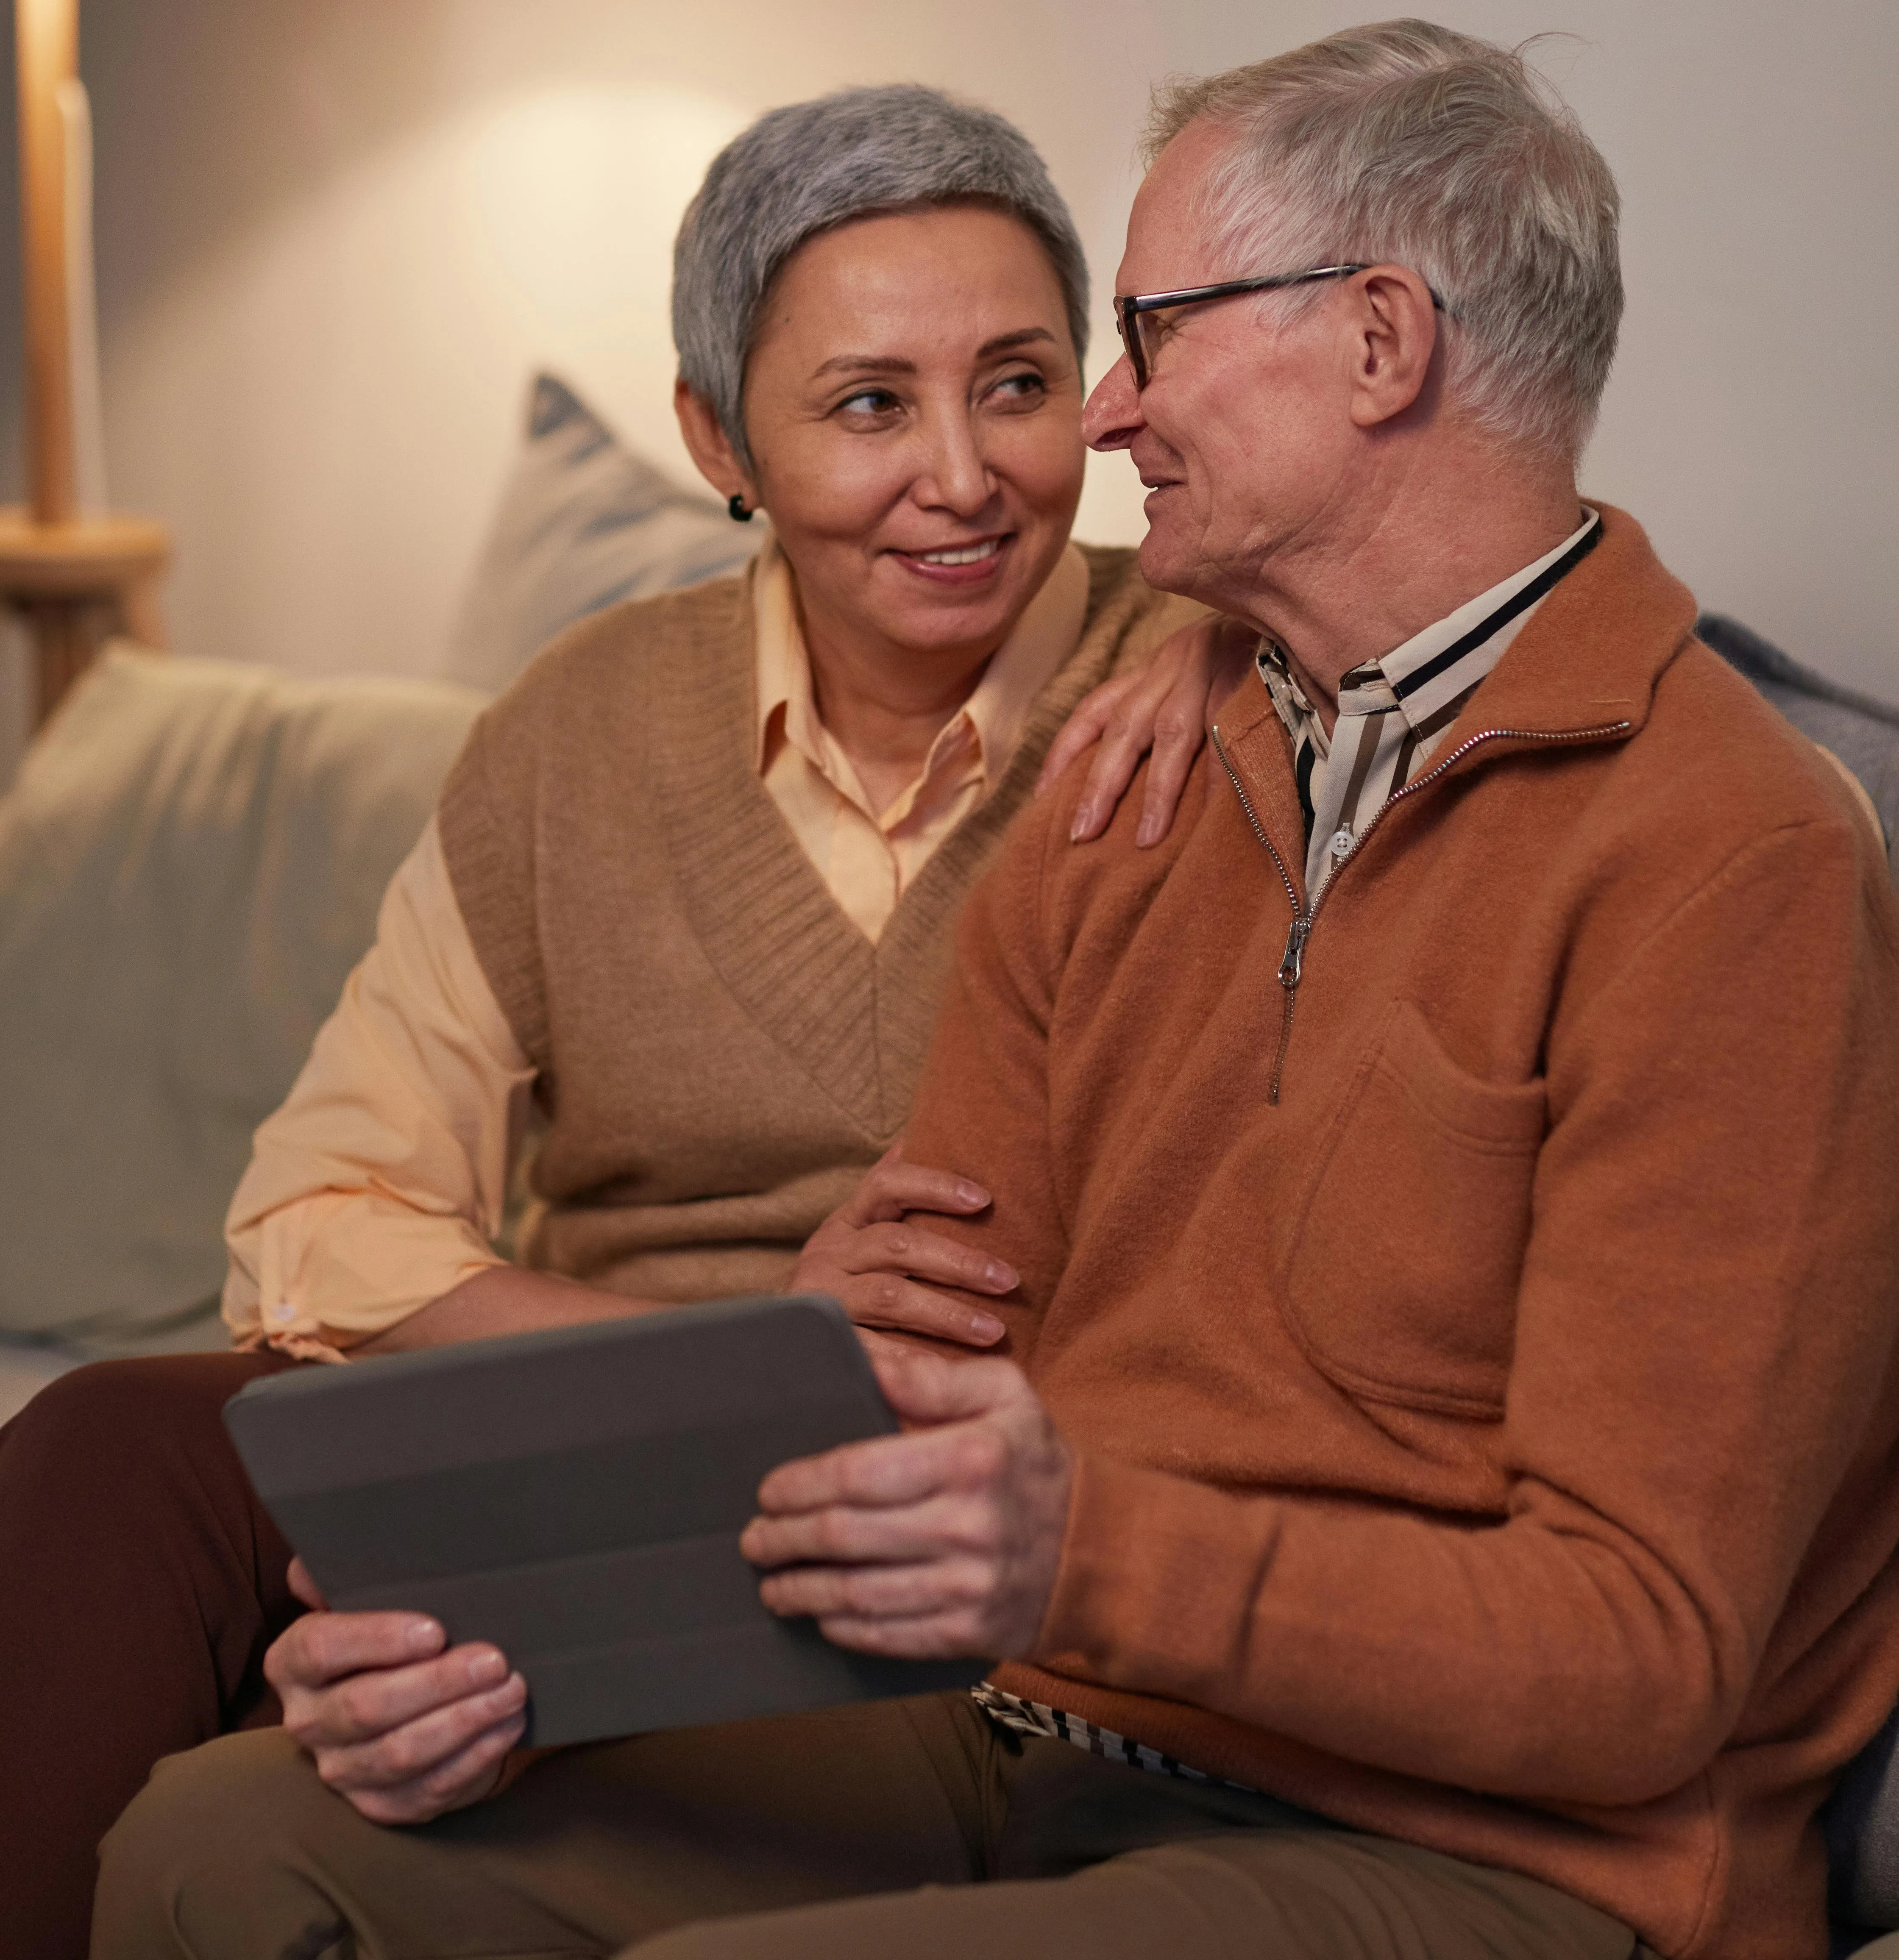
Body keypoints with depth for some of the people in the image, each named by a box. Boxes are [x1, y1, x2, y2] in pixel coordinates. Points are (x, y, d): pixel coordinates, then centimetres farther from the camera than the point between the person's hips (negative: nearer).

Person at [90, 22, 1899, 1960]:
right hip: (1012, 1752, 7)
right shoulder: (1116, 821, 13)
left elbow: (1646, 1653, -18)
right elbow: (858, 1381, 10)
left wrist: (1092, 1557, -32)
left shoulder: (1729, 868, -13)